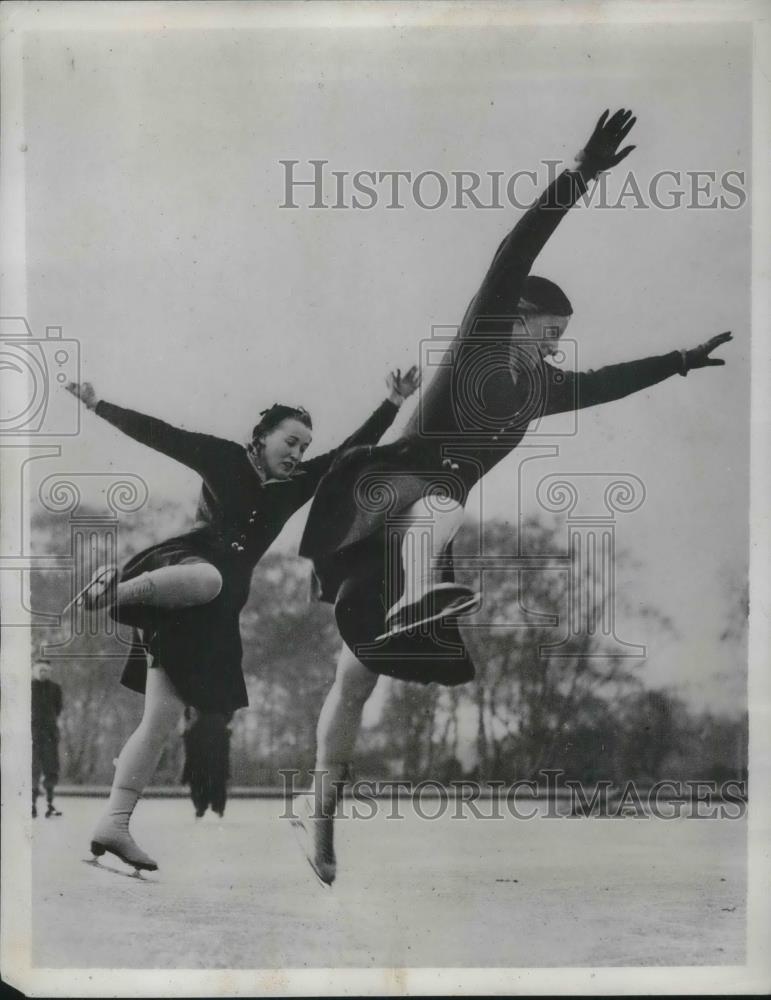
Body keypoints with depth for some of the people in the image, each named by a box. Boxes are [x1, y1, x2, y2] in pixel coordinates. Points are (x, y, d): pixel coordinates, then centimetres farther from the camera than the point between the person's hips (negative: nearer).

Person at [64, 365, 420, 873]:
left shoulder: (297, 485, 16)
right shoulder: (224, 458, 4)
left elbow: (352, 452, 14)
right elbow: (160, 434, 3)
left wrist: (393, 404, 6)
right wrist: (98, 405, 2)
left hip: (214, 609, 5)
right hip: (185, 562, -5)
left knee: (164, 720, -3)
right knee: (208, 577, -46)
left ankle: (113, 826, -4)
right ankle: (117, 588, -27)